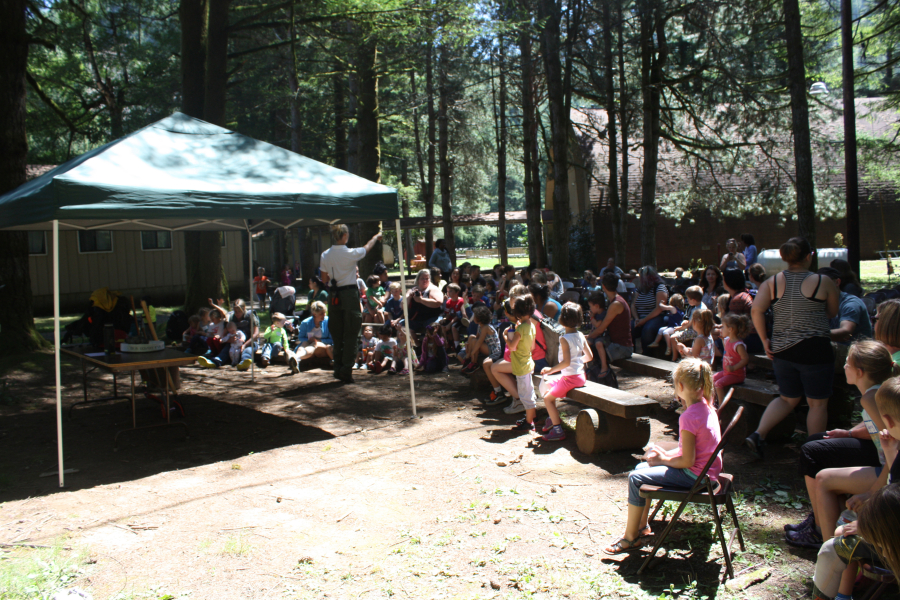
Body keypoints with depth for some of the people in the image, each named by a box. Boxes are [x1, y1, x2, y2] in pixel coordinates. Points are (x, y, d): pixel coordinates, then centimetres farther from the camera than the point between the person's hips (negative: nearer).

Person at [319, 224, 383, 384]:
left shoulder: (325, 255, 1)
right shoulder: (350, 253, -12)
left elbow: (324, 279, 8)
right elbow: (367, 248, 9)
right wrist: (376, 237, 28)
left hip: (334, 295, 5)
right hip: (350, 294, -5)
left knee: (337, 335, 13)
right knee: (350, 335, 1)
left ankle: (338, 369, 17)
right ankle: (346, 370, -1)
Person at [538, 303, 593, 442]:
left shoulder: (564, 339, -19)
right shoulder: (581, 336, 3)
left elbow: (566, 362, -26)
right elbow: (589, 356, 9)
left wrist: (551, 369, -17)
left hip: (570, 378, -9)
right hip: (580, 375, 9)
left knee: (547, 398, -2)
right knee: (548, 384, 26)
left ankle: (558, 430, -4)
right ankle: (552, 419, 31)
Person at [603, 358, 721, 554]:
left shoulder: (689, 417, -27)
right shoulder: (706, 406, 3)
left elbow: (688, 460, -25)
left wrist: (663, 460, -8)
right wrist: (666, 453, 3)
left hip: (696, 476, -10)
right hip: (705, 470, 10)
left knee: (635, 478, -10)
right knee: (641, 467, 17)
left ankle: (630, 538, 3)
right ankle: (642, 526, 27)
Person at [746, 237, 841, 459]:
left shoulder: (772, 282, 2)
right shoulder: (823, 282, -5)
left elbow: (756, 310, -7)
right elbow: (832, 312, 8)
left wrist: (765, 340, 0)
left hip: (782, 349, 4)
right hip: (815, 349, -4)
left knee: (788, 399, 20)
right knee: (817, 403, 8)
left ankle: (758, 435, 8)